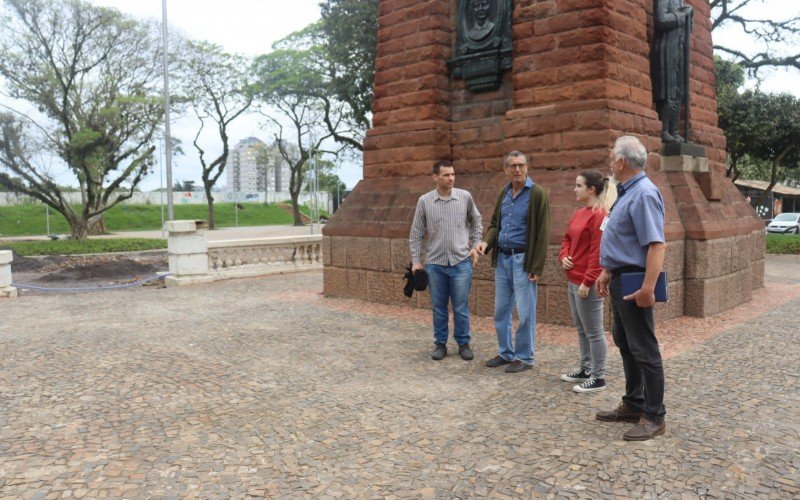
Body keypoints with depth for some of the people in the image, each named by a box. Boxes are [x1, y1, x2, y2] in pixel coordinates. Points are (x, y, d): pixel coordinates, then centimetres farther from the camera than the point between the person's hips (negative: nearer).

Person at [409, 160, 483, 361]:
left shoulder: (465, 197, -1)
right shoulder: (424, 201, -2)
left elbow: (476, 223, 14)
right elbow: (416, 233, 4)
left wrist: (475, 246, 6)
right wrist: (415, 260, 1)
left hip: (461, 262, 0)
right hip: (435, 263, 0)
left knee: (461, 307, 5)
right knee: (438, 307, 9)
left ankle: (463, 343, 19)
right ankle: (440, 344, 22)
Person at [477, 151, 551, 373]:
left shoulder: (537, 194, -9)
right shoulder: (503, 193, 11)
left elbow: (542, 233, -12)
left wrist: (537, 267, -16)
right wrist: (487, 241, -3)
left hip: (523, 260, -6)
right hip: (502, 258, 7)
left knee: (525, 313, 1)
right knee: (501, 311, 12)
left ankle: (524, 358, 14)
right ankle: (505, 353, 27)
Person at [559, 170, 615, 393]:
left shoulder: (599, 215, -15)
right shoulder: (578, 213, 13)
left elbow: (598, 252, -19)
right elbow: (567, 239, 23)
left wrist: (588, 282, -20)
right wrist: (564, 256, 3)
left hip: (587, 284, -9)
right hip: (573, 281, 9)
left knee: (593, 332, 0)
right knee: (581, 329, 18)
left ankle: (598, 378, 10)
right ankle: (585, 369, 30)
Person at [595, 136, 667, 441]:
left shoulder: (644, 194, -19)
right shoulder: (626, 192, 13)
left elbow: (657, 245, -27)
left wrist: (648, 288, -31)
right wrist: (607, 272, 21)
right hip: (620, 281, 11)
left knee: (643, 350, -1)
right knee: (625, 344, 18)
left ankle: (654, 417, 10)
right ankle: (633, 405, 31)